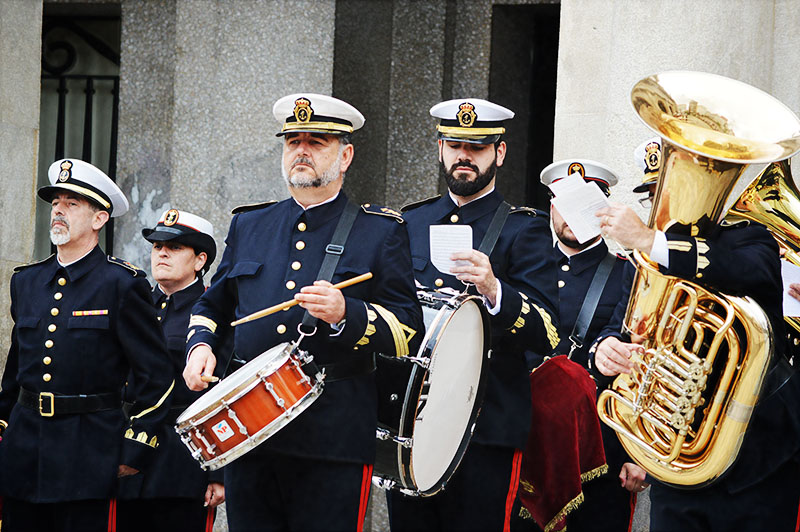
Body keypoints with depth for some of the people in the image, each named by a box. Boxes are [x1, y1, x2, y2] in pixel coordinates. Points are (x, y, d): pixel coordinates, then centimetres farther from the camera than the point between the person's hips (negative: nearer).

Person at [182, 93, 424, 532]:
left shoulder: (381, 232, 5)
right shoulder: (248, 225, 18)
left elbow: (409, 331, -1)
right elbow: (213, 305, 30)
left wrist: (346, 314, -18)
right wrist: (200, 344, 8)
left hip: (333, 443, -4)